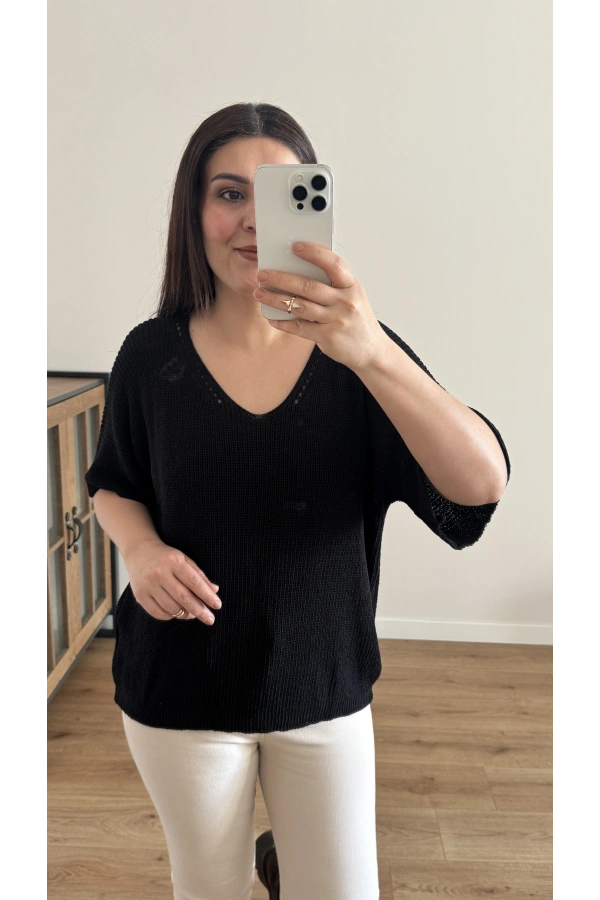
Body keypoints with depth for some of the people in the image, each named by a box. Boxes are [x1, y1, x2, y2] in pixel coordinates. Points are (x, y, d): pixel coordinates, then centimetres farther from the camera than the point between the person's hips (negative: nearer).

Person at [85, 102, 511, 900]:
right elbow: (114, 484, 6)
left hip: (325, 686, 0)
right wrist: (142, 548, -16)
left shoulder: (358, 353, -13)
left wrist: (373, 354, -41)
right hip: (181, 689, 1)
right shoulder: (151, 356, -9)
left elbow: (484, 484, -26)